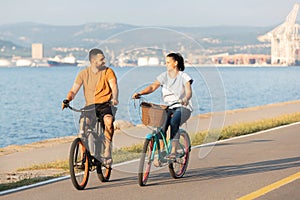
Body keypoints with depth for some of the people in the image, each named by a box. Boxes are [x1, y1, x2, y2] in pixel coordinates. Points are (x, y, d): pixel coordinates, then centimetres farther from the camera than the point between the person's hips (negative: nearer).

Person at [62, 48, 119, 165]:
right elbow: (74, 90, 1)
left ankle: (107, 152, -30)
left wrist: (114, 98, -34)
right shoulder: (84, 73, 5)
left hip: (105, 104, -2)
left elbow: (114, 86, -13)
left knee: (108, 120, -35)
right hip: (90, 105, 2)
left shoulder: (108, 71, 2)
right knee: (83, 122, -27)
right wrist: (67, 100, -20)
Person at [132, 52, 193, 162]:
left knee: (174, 122, -34)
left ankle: (173, 151, -32)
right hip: (168, 107, 3)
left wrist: (186, 99, -42)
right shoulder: (164, 76, 8)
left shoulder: (184, 77, -2)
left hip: (182, 108, -3)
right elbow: (153, 86, -4)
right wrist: (140, 93, -22)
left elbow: (189, 91, -17)